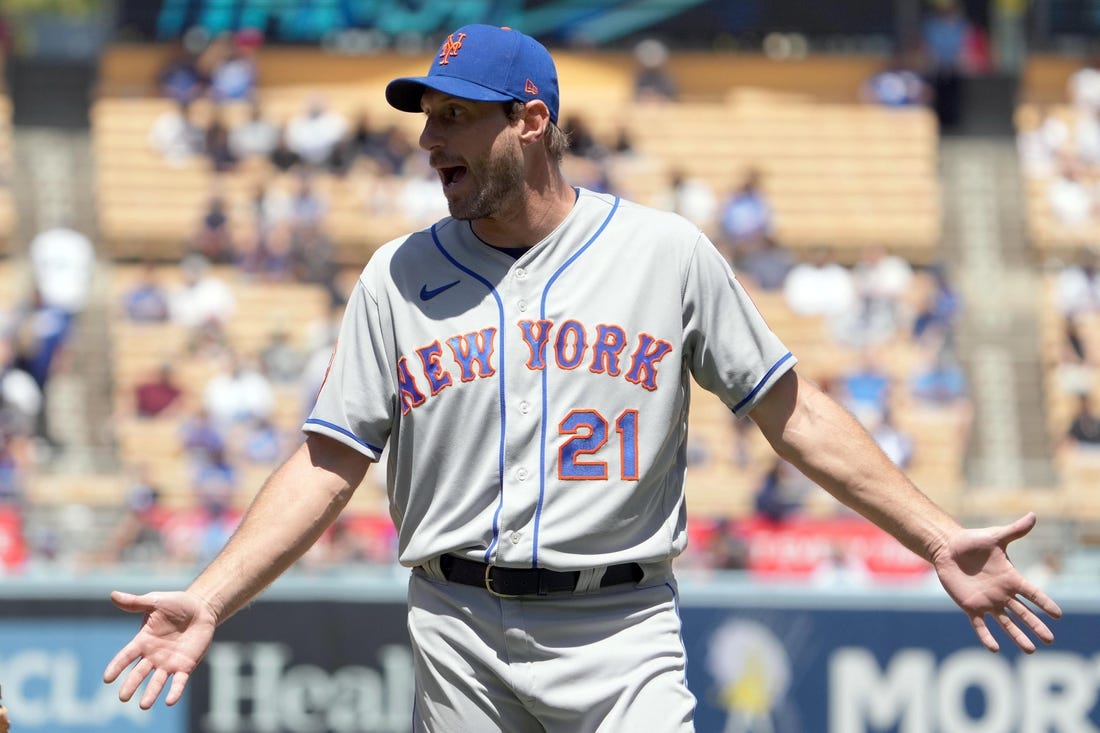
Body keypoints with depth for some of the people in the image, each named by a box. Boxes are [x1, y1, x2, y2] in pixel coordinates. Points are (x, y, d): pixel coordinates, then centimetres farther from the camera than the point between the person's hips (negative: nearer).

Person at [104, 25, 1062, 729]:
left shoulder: (668, 253, 4)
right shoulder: (399, 277, 8)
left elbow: (792, 413, 7)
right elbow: (330, 465, 5)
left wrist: (938, 540, 0)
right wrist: (210, 602, -7)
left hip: (620, 632, -2)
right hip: (461, 632, 2)